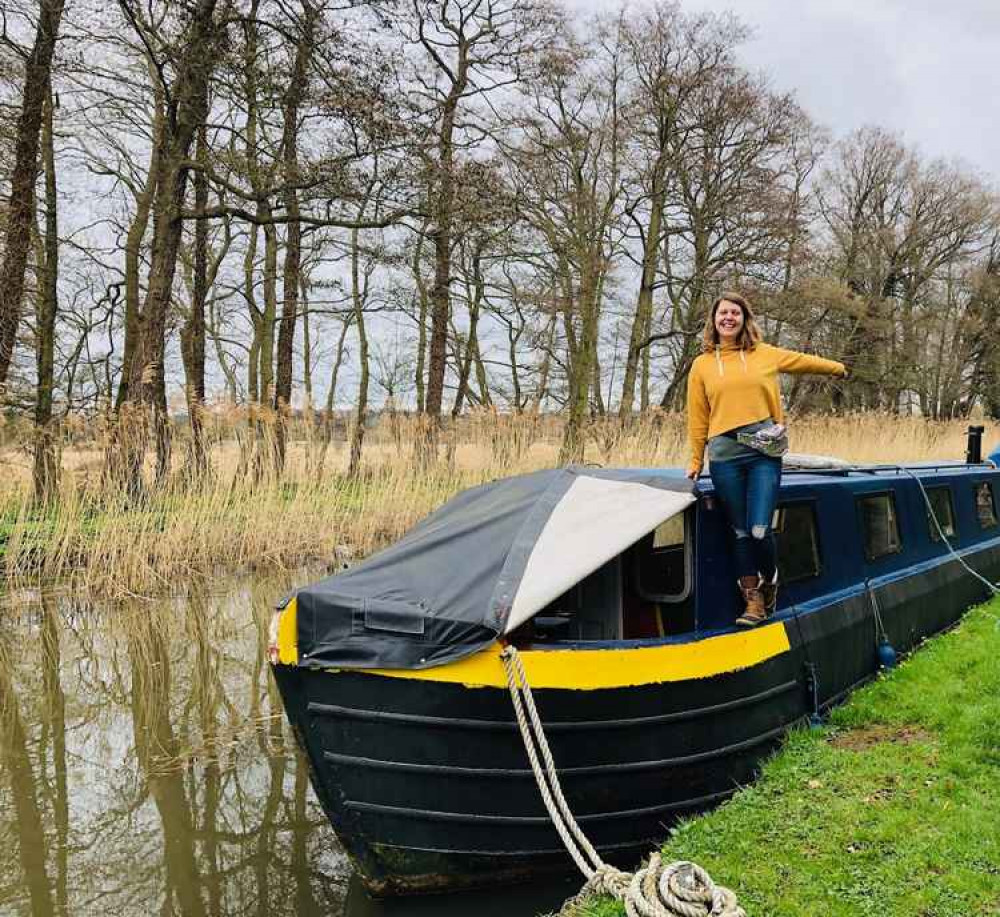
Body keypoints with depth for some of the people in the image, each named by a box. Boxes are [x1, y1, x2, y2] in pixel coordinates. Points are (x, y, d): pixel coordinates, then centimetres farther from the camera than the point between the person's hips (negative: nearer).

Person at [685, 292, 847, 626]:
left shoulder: (765, 354, 10)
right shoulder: (702, 365, 9)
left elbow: (804, 361, 27)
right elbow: (698, 418, 11)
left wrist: (839, 368, 42)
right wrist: (696, 462, 12)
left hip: (764, 451, -1)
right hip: (724, 455, 1)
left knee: (760, 530, -10)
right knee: (741, 532, 4)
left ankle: (770, 585, 19)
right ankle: (753, 601, 15)